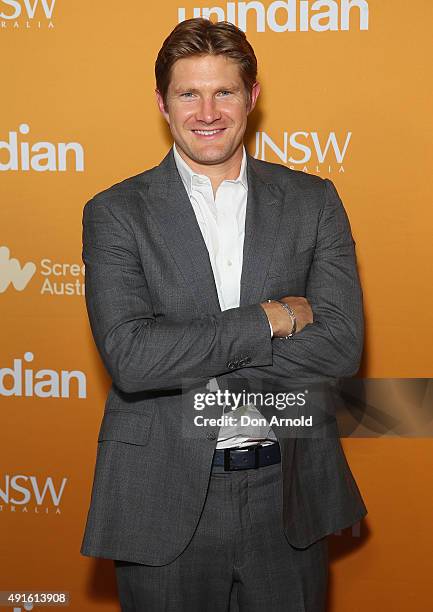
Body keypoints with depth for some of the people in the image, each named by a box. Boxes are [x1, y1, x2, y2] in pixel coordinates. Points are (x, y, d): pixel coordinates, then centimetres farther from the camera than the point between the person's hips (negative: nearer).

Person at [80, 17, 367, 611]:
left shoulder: (313, 201, 2)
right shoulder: (116, 212, -4)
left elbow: (341, 345, -9)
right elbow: (129, 357, -17)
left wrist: (190, 366, -15)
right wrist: (273, 317, -16)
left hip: (289, 495, 2)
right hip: (164, 498, -2)